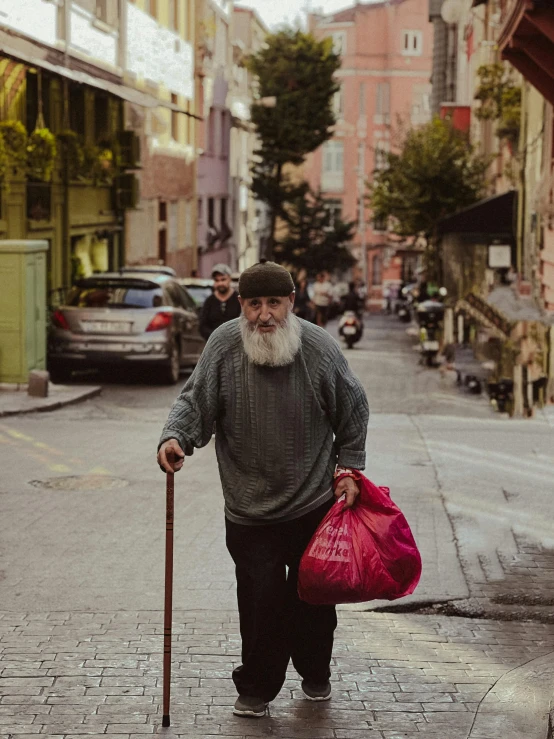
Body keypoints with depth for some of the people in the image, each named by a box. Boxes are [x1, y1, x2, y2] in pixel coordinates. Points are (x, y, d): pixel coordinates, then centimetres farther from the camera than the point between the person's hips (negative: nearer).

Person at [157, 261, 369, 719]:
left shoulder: (320, 349, -9)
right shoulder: (223, 346, -9)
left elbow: (353, 414, 4)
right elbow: (195, 402, -6)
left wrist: (349, 467, 3)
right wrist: (175, 438, -26)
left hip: (315, 505, 1)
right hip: (249, 511, 0)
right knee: (260, 600, -2)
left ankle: (316, 676, 37)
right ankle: (257, 689, 17)